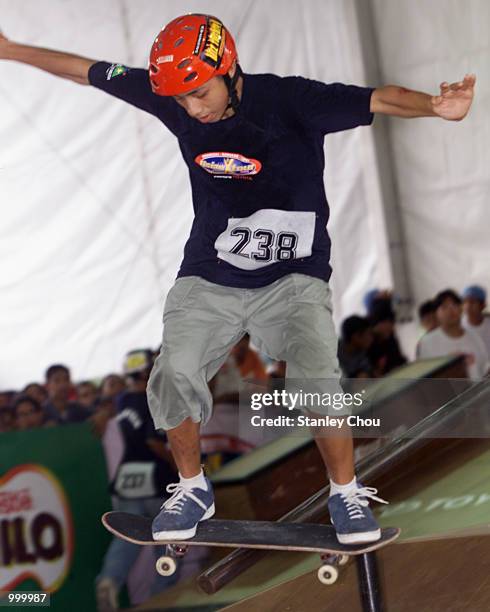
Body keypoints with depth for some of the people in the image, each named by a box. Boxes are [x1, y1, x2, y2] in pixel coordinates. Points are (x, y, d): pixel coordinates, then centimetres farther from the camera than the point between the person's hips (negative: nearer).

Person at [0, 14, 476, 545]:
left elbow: (375, 101, -29)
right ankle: (193, 490, 15)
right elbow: (87, 71, 6)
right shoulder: (172, 97, -6)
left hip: (292, 279, -3)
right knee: (174, 378, -11)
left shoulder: (289, 100, -18)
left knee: (317, 386, -17)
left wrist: (433, 106, -49)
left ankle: (346, 493, 9)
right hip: (207, 279, 3)